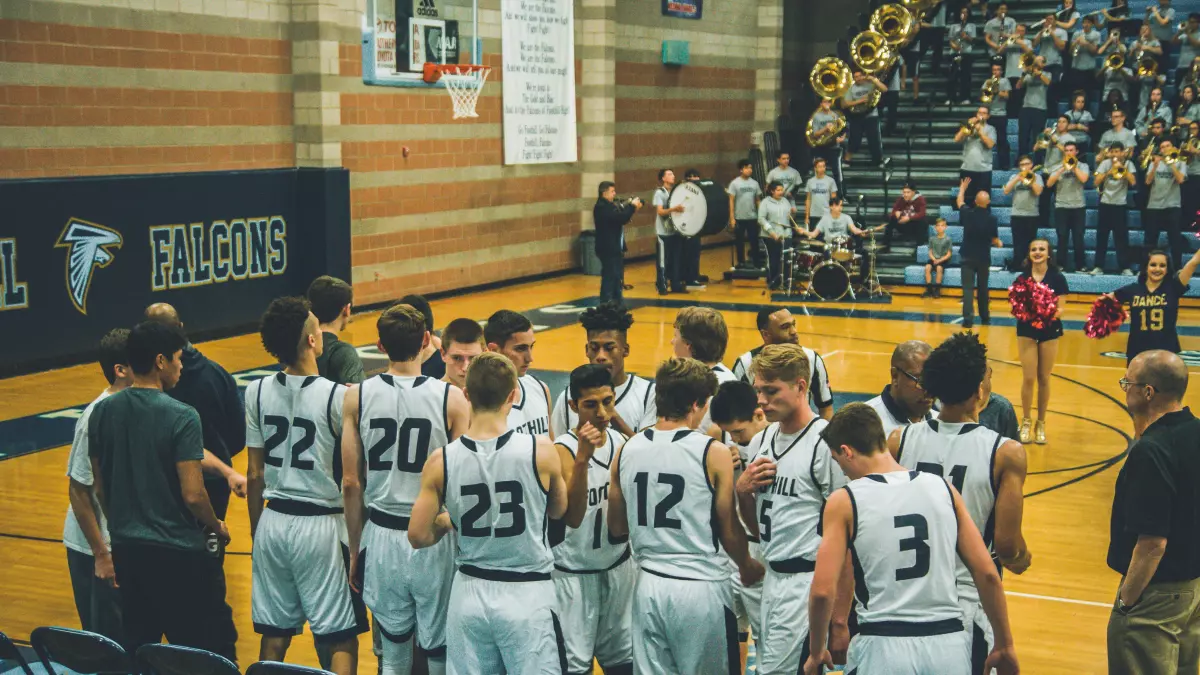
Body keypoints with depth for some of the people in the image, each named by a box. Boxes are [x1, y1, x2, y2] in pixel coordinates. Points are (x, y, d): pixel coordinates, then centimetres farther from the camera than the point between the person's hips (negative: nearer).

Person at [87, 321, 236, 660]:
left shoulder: (102, 412, 1)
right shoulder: (181, 416, -16)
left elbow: (100, 487, 9)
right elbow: (192, 494, -18)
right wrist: (217, 527, 0)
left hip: (127, 549, 6)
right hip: (180, 553, -6)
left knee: (137, 650, 16)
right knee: (213, 651, 6)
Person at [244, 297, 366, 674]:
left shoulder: (257, 393, -1)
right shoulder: (338, 397, -15)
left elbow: (254, 475, 5)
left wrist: (256, 534, 15)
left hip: (273, 522, 5)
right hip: (321, 525, -5)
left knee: (274, 637, 13)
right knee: (342, 639, 4)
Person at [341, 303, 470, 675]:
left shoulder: (357, 396, -4)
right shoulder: (452, 398, -10)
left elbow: (351, 484, 0)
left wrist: (355, 549, 11)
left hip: (381, 536, 2)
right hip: (435, 539, -2)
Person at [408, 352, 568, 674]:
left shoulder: (441, 461, -9)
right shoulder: (541, 451, -13)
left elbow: (418, 537, -3)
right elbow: (558, 511, 5)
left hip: (469, 595, 2)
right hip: (527, 596, -2)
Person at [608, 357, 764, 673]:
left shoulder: (626, 451, 1)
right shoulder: (713, 453, -12)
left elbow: (616, 526, 10)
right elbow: (729, 531, -5)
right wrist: (748, 567, 14)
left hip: (649, 586, 4)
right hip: (702, 587, -4)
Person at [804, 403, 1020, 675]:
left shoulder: (843, 502, -5)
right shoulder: (944, 488, 5)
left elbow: (823, 591, -9)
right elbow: (987, 574, 4)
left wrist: (816, 652, 6)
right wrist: (1005, 645, 13)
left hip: (883, 648, -4)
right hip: (949, 645, 4)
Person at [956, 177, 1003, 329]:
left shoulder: (967, 213, -8)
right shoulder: (991, 219, -12)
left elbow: (960, 202, 15)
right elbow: (994, 240, -4)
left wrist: (962, 188, 33)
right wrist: (999, 243, 20)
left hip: (967, 256, 0)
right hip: (983, 258, 0)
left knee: (967, 288, -4)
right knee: (982, 288, 16)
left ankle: (968, 318, -18)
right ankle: (984, 317, 27)